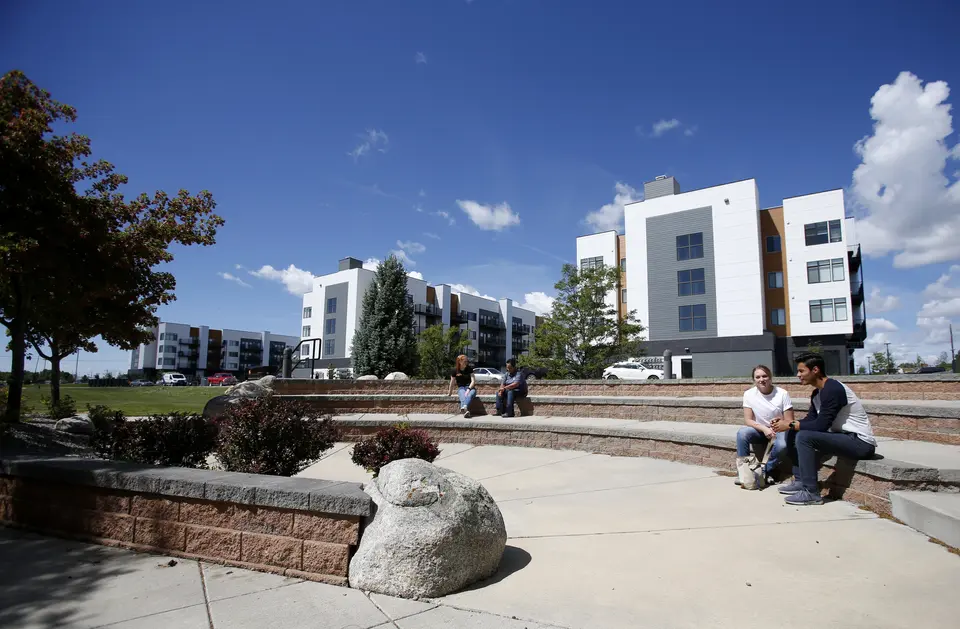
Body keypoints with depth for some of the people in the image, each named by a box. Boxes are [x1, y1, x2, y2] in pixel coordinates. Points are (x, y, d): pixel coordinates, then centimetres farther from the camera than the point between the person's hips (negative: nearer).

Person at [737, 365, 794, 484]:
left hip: (779, 431, -1)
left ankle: (766, 471, -8)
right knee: (742, 433, -29)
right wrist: (764, 429, -28)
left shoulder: (782, 393, -13)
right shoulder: (749, 394, -10)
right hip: (759, 430, 2)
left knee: (781, 445, -35)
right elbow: (748, 420, -11)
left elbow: (790, 422, -10)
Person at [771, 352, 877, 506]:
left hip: (860, 442, -10)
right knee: (793, 433, 8)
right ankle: (800, 481, 10)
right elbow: (811, 420, 13)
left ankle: (811, 493, -19)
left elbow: (821, 425, -25)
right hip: (843, 436, 10)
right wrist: (787, 422, -3)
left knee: (804, 437, -27)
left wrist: (790, 425, -16)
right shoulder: (817, 393, 9)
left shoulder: (832, 389, -21)